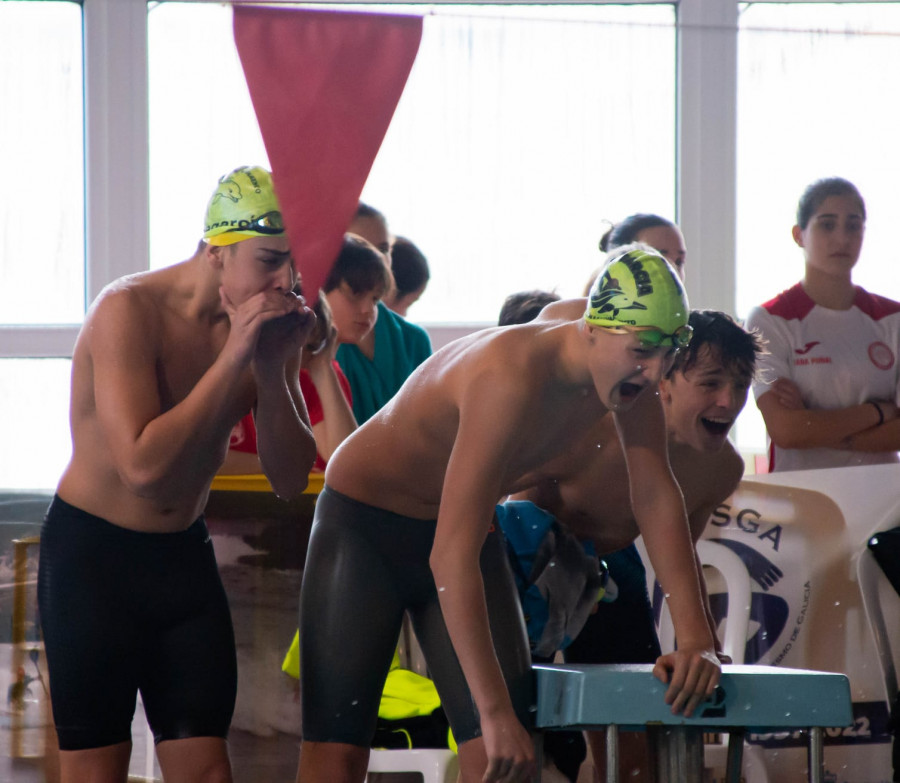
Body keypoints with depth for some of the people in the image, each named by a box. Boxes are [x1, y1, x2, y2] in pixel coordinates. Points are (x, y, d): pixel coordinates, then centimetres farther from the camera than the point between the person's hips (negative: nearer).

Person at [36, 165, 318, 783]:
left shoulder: (270, 325, -2)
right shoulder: (130, 310, -20)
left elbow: (290, 479, -4)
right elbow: (144, 465, -31)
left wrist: (273, 370, -19)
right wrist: (236, 356, -29)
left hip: (184, 553, 5)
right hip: (92, 552, -5)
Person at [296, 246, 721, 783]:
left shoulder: (626, 361, -14)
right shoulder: (511, 378, -37)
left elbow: (656, 497, -3)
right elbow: (451, 557, -39)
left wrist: (697, 638, -12)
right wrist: (493, 712, -42)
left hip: (468, 529, 7)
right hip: (364, 522, -7)